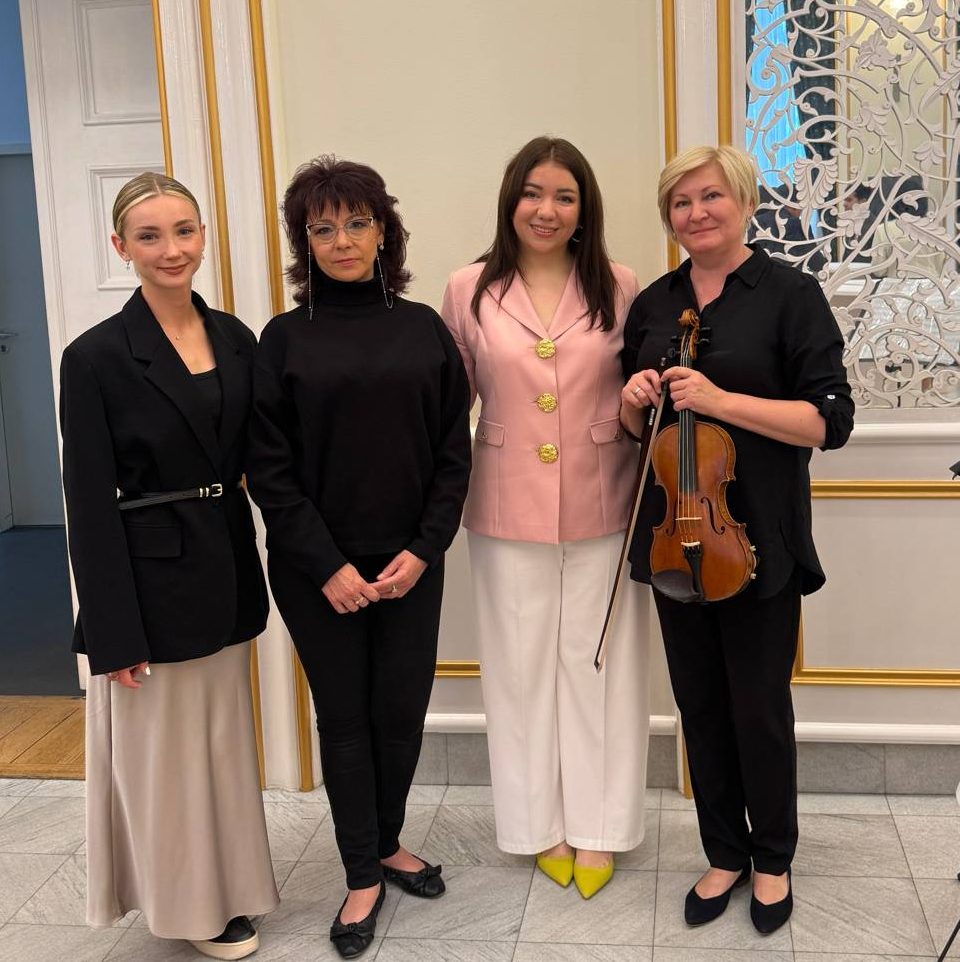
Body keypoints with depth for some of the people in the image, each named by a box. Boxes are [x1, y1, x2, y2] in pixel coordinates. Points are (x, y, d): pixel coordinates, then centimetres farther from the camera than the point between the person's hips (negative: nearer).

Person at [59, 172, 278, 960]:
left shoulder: (235, 338, 3)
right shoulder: (98, 357, -13)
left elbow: (254, 460, 9)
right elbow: (90, 505, -13)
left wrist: (250, 576, 3)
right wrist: (114, 633, -14)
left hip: (226, 570, 5)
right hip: (151, 578, -5)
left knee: (224, 740, 18)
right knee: (166, 751, 10)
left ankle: (227, 884, 38)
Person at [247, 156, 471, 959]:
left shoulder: (423, 329, 2)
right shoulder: (285, 339, -3)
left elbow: (454, 452, 2)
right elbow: (270, 468, -5)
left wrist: (423, 548, -7)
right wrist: (327, 565, -11)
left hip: (410, 562, 2)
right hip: (319, 569, -2)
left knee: (402, 710, 8)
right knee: (345, 715, 7)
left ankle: (388, 843, 33)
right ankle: (364, 877, 22)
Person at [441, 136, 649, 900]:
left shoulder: (619, 288, 0)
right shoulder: (470, 291, 0)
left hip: (602, 507, 0)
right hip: (509, 512, 0)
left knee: (598, 661, 9)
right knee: (524, 664, 11)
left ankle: (598, 826, 26)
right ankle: (543, 823, 29)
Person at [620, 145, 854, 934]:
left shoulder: (791, 293, -6)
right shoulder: (652, 304, 8)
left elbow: (829, 421, -13)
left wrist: (722, 400, -22)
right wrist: (633, 400, -8)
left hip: (759, 538, -4)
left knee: (759, 707, 7)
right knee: (700, 704, 13)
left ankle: (773, 858, 30)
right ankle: (725, 854, 31)